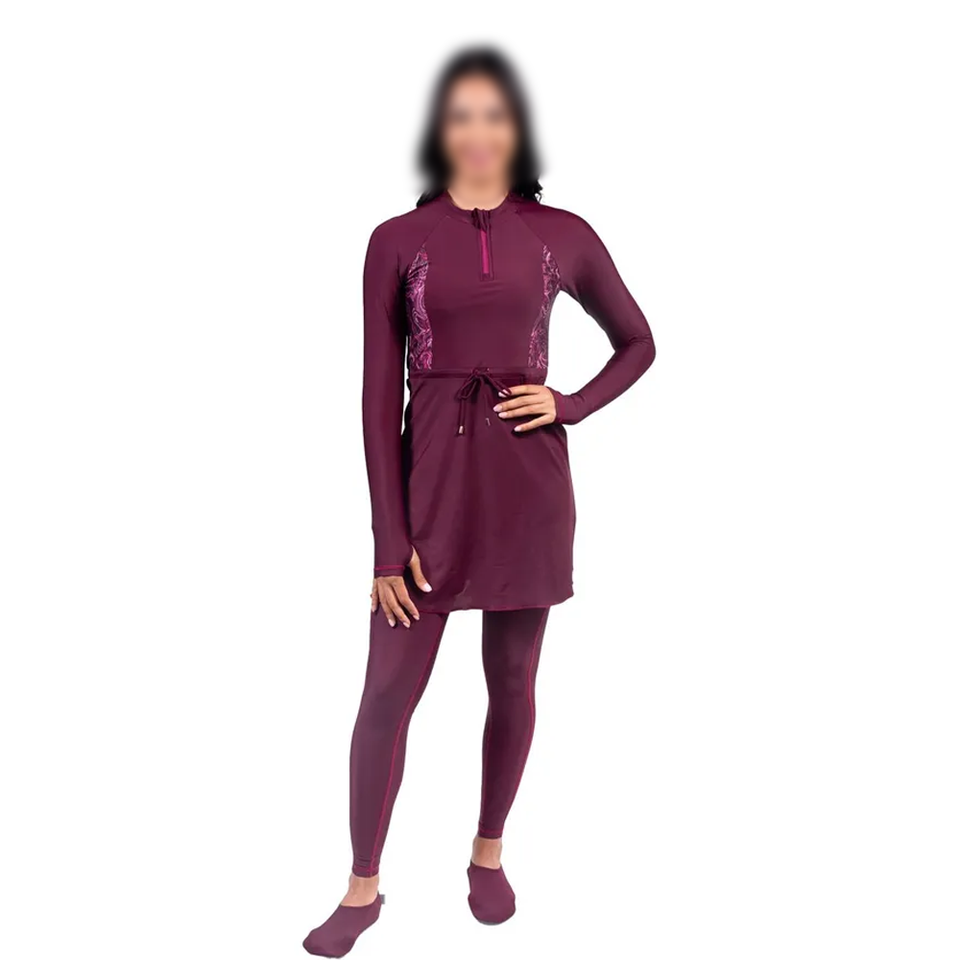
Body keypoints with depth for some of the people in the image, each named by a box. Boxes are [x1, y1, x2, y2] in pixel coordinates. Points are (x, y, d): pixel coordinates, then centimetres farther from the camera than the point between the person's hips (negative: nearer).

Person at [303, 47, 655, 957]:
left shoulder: (562, 234, 4)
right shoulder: (397, 240, 0)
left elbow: (638, 342, 15)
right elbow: (379, 394, -3)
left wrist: (571, 405, -4)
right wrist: (390, 539, -7)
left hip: (527, 479, 1)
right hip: (432, 477, -1)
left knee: (513, 680, 12)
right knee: (389, 690, 2)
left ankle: (489, 852, 35)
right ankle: (363, 887, 21)